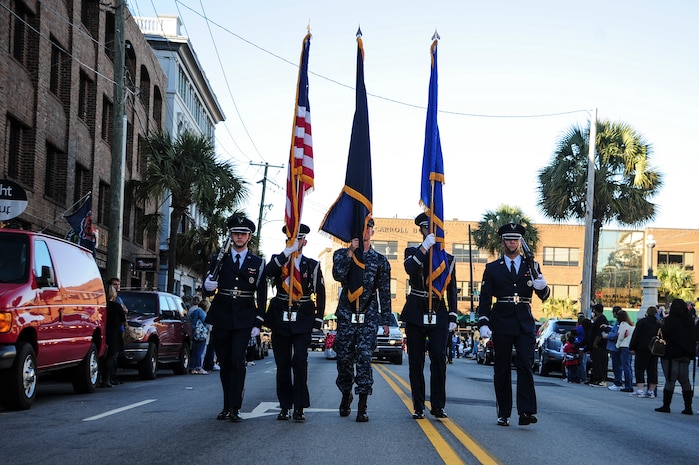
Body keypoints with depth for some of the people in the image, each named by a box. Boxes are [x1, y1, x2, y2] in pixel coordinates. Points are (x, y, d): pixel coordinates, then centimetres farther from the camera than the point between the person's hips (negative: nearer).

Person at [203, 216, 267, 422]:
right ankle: (227, 407, 15)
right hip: (221, 318, 2)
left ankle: (235, 408, -15)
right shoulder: (219, 259, 10)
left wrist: (258, 323, 0)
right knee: (224, 363, 6)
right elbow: (208, 285, 5)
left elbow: (261, 296, 8)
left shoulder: (258, 263, 8)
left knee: (237, 360, -15)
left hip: (244, 320, -2)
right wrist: (208, 285, -20)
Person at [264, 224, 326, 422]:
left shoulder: (312, 265, 7)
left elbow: (320, 294, 8)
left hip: (303, 320, -1)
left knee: (300, 363, -11)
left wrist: (317, 322, 1)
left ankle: (299, 408, -8)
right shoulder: (278, 260, 8)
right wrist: (287, 251, -19)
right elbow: (268, 272, -15)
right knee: (282, 364, 4)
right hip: (280, 318, 2)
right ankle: (284, 406, 11)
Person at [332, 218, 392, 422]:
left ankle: (362, 406, -10)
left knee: (364, 358, -11)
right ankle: (346, 395, 30)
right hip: (346, 315, 1)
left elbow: (385, 293, 10)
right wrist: (350, 252, -16)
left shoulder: (380, 261, 8)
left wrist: (385, 321, 6)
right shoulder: (342, 254, 8)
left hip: (369, 316, -1)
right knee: (344, 358, 5)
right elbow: (338, 275, -12)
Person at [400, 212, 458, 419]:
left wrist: (453, 318, 5)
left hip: (439, 315, 1)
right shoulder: (412, 252, 6)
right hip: (415, 314, -1)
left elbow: (452, 291, 12)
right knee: (416, 362, 2)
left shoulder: (448, 258, 12)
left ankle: (438, 405, 0)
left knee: (439, 360, -7)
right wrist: (425, 248, -23)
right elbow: (410, 269, -18)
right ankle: (419, 407, 7)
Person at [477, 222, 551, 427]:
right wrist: (483, 323, -8)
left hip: (525, 323, 0)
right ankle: (503, 414, 8)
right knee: (502, 369, 2)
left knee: (525, 364, -13)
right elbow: (485, 298, 5)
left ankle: (526, 411, -18)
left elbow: (544, 296, 5)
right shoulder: (492, 268, 8)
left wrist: (542, 287, -19)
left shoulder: (532, 267, 11)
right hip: (501, 323, 0)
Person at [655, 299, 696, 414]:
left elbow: (663, 333, -13)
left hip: (671, 354, -6)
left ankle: (666, 406, 1)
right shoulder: (690, 321, 7)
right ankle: (688, 407, 9)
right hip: (685, 356, 6)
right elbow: (693, 339, 13)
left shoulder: (671, 319, -12)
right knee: (685, 381, 9)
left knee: (670, 380, -2)